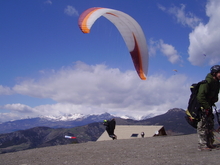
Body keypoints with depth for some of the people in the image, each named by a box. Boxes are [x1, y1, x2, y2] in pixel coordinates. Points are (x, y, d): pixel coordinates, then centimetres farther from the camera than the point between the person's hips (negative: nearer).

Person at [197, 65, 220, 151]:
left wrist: (211, 105, 10)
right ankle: (202, 145, -2)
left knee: (210, 125, 14)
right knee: (202, 126, -7)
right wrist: (207, 107, -26)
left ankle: (210, 144, 24)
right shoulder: (207, 82, -23)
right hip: (202, 107, -10)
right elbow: (200, 97, -30)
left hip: (208, 106, 10)